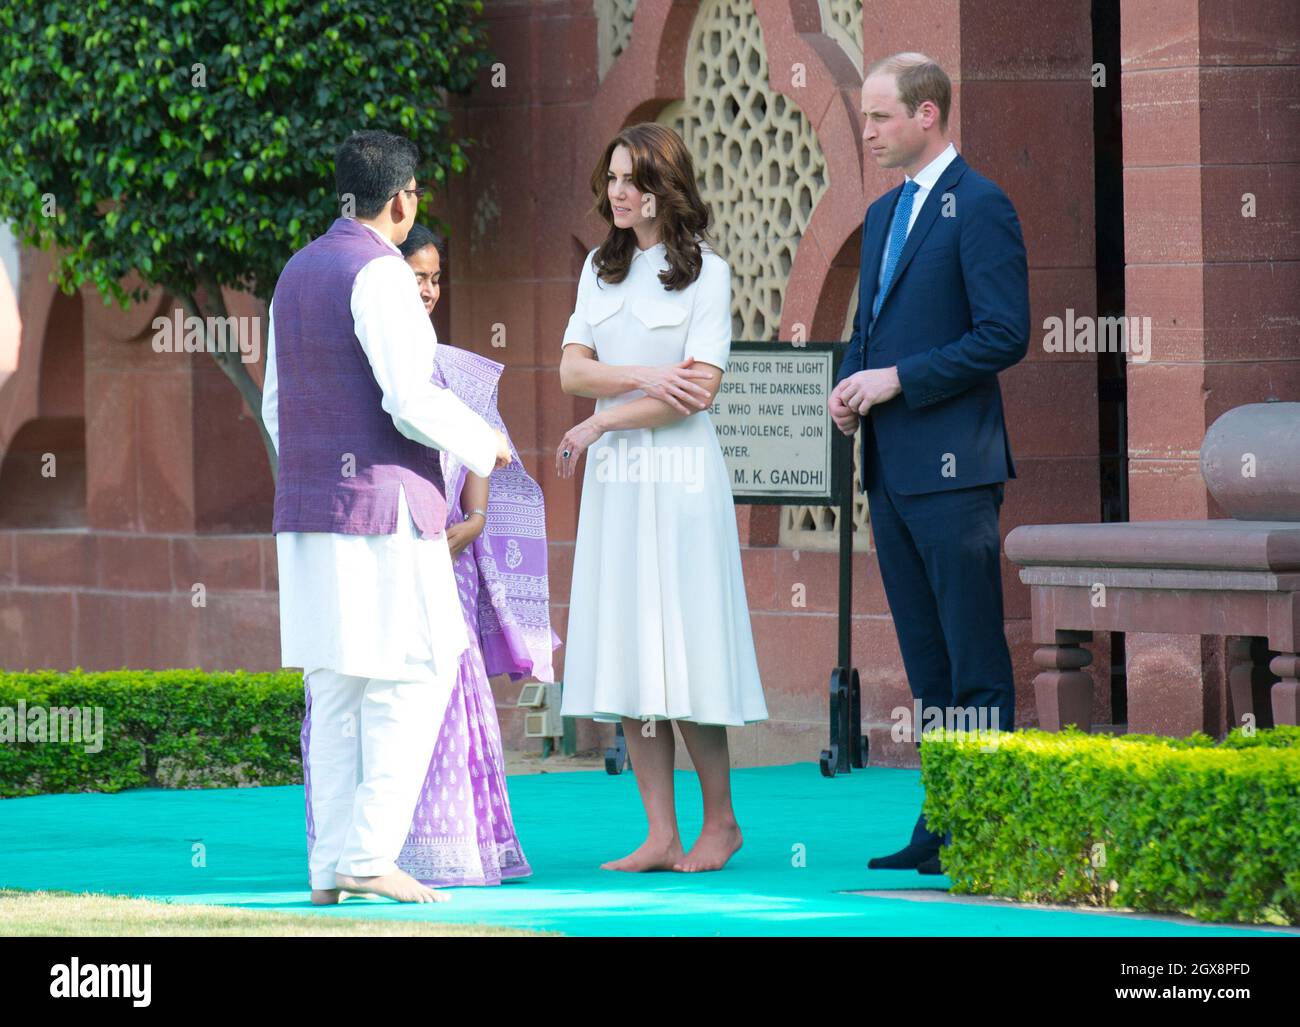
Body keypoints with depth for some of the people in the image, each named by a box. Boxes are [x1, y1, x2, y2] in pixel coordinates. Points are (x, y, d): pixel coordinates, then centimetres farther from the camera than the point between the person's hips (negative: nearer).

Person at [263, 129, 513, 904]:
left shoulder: (298, 273, 14)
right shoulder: (380, 275, -12)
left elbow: (278, 403, 20)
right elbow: (412, 402, -19)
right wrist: (486, 443, -2)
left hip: (307, 510, 8)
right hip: (384, 507, -8)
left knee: (335, 692, 8)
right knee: (411, 677, -4)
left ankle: (329, 867, 6)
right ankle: (370, 854, -11)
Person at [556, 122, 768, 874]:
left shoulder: (705, 271, -2)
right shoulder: (601, 269, 14)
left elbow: (700, 389, -10)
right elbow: (573, 369, 5)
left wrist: (603, 422, -7)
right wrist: (643, 377, -12)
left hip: (679, 473, -5)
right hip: (613, 477, 5)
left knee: (683, 656, -6)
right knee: (628, 657, 0)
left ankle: (721, 822, 7)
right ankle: (661, 835, 1)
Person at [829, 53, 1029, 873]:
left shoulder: (980, 207, -9)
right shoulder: (884, 214, 18)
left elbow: (1004, 336, -16)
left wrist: (898, 379, -16)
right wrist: (850, 388, 6)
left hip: (953, 466, -9)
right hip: (892, 466, 9)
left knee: (976, 660, -6)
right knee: (926, 660, 11)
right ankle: (941, 826, 15)